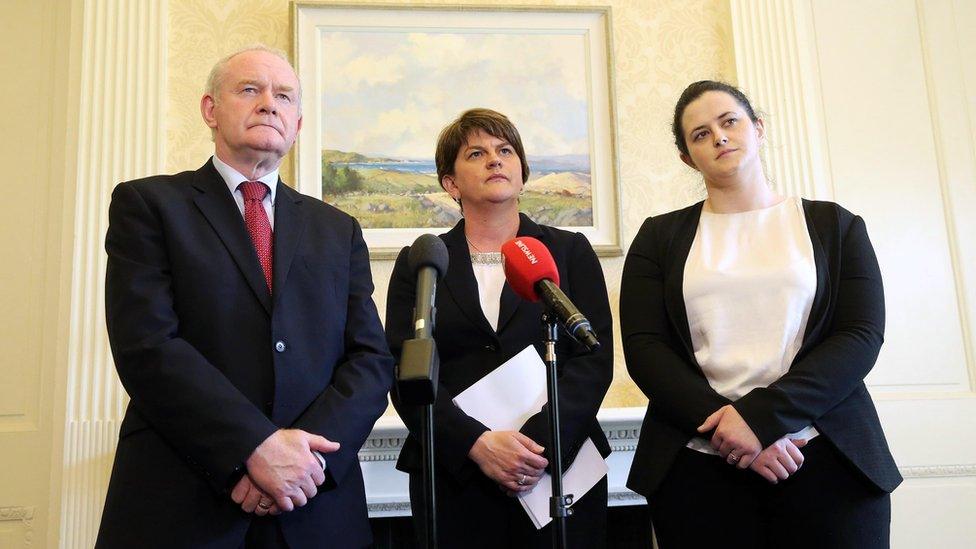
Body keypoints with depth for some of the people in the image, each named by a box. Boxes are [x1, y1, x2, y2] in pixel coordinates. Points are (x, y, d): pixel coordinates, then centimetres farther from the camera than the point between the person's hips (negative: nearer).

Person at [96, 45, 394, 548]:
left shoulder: (337, 231, 12)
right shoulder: (146, 203, 2)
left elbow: (371, 361, 4)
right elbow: (147, 346, -10)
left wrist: (306, 450, -13)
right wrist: (255, 446, -18)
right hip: (177, 507, -3)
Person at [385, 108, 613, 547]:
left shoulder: (570, 252, 7)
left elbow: (595, 357, -2)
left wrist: (543, 444, -16)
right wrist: (477, 443, -16)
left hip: (562, 470, 1)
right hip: (453, 473, 0)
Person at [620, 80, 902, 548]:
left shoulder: (834, 225, 8)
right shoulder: (660, 237, 9)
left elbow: (862, 335, -2)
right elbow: (643, 348, 0)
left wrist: (762, 415, -15)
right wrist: (723, 424, -14)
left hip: (828, 459, 0)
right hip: (696, 464, 0)